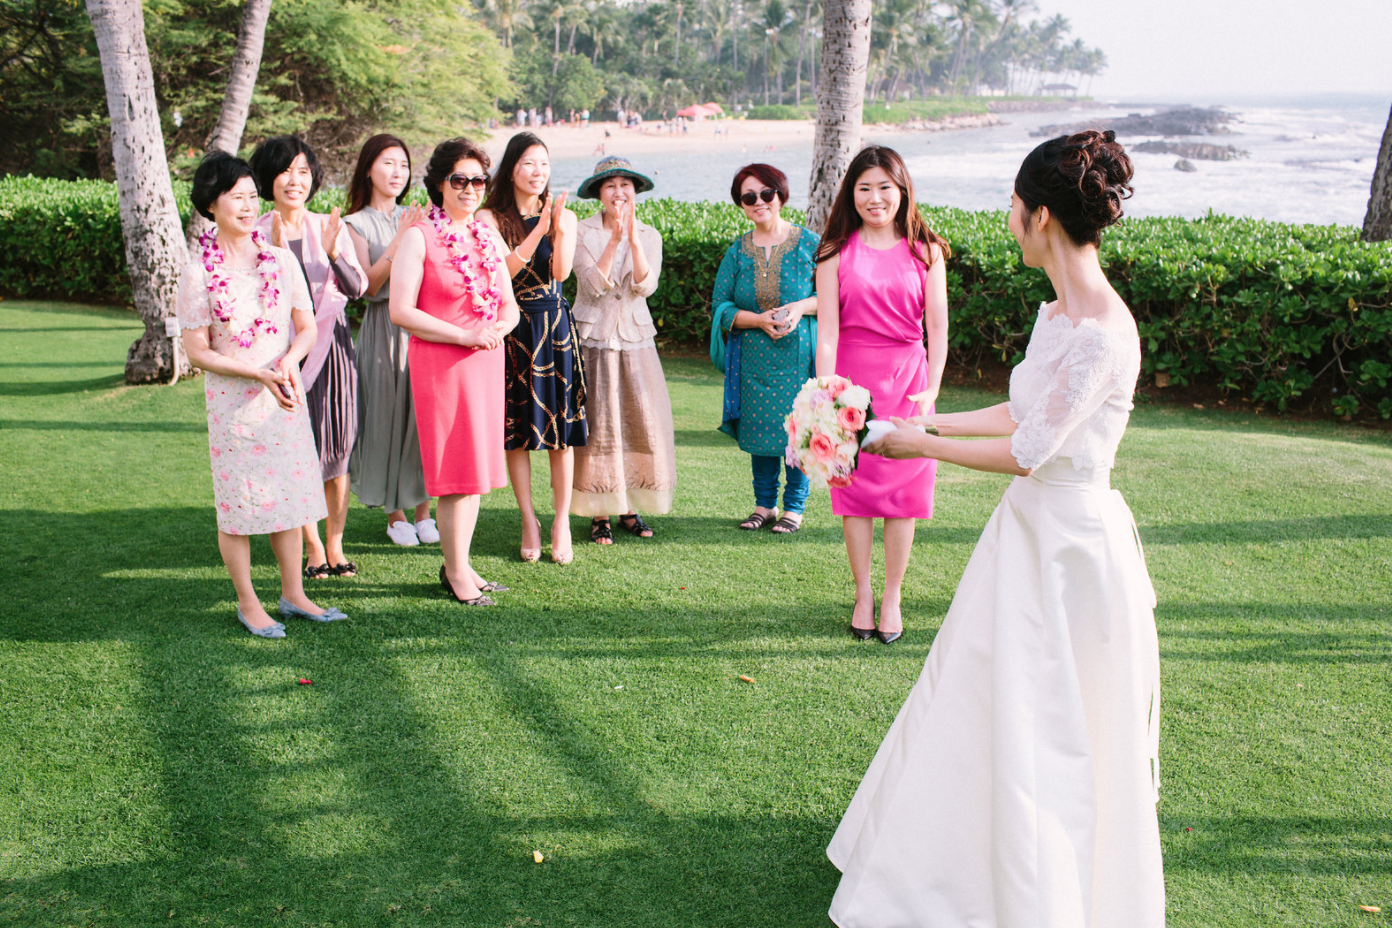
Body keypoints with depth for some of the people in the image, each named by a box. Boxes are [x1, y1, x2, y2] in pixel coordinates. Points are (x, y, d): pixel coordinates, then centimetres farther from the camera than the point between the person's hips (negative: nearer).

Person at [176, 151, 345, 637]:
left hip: (285, 396, 4)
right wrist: (258, 373, -18)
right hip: (231, 399, -4)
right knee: (238, 503, 2)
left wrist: (289, 359, -15)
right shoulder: (198, 273, -8)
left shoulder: (280, 259, 3)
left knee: (289, 493, 9)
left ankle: (293, 593, 23)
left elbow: (307, 325, 6)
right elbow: (196, 351, -8)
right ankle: (247, 603, 17)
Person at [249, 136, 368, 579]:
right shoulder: (257, 234, 0)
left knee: (337, 447, 3)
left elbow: (357, 288, 0)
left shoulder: (331, 227, 6)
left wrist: (334, 253, -17)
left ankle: (336, 546, 14)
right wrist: (276, 254, -20)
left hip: (332, 345, 2)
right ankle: (313, 547, 14)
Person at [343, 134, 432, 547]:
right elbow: (368, 284, -10)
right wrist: (399, 240, -16)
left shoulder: (415, 218, 14)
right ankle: (395, 515, 11)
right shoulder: (357, 224, 3)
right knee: (389, 414, -1)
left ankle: (423, 509, 13)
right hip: (383, 328, -3)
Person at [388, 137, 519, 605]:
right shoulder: (419, 236, -7)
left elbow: (509, 304, 17)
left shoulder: (489, 237, 13)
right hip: (439, 361, -7)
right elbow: (401, 310, -13)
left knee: (477, 463, 10)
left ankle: (462, 562, 21)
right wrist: (464, 335, -18)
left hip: (486, 362, 7)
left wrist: (497, 329, -7)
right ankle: (455, 571, 8)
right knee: (455, 466, -4)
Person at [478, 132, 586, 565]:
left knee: (562, 430, 1)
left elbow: (561, 272, -9)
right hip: (511, 328, -1)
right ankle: (528, 521, 15)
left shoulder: (563, 216, 5)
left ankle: (561, 522, 9)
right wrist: (538, 230, -19)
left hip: (555, 326, 1)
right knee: (517, 430, 3)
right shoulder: (490, 218, -1)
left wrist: (558, 226, -23)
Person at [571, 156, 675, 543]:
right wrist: (614, 240, -19)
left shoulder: (649, 236, 8)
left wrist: (633, 238, -16)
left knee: (642, 420, 1)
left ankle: (630, 509, 12)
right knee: (597, 423, -3)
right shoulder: (582, 233, 0)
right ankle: (599, 514, 4)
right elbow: (593, 285, -12)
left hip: (635, 339, 3)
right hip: (594, 338, -3)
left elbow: (645, 286, -7)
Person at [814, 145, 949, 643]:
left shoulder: (925, 251, 2)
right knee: (855, 485, 5)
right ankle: (862, 594, 20)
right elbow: (827, 328, -5)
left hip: (907, 377, 0)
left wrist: (931, 388, -10)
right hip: (853, 376, 0)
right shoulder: (837, 252, 1)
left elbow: (938, 326, -1)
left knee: (902, 489, 4)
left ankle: (891, 597, 18)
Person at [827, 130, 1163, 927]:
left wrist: (919, 445, -12)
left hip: (1071, 540, -9)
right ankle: (960, 863, 41)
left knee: (1048, 735, 6)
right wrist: (932, 421, 15)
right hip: (1031, 527, 9)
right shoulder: (1060, 313, 4)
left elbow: (1027, 451, -22)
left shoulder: (1102, 334, -25)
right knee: (985, 701, 22)